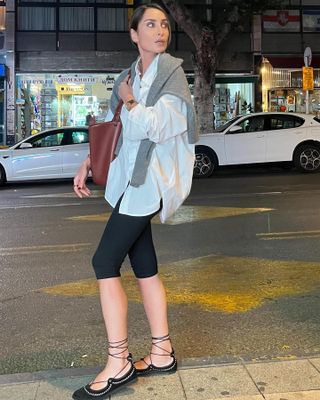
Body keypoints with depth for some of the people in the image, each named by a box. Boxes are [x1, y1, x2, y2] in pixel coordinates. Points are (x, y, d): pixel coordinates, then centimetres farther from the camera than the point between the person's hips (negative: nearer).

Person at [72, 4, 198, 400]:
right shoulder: (127, 78, 15)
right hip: (127, 179, 7)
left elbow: (156, 125, -17)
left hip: (147, 181, -7)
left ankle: (118, 363, -3)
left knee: (104, 262, -11)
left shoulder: (171, 71, -4)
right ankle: (162, 353, 19)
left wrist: (129, 101, -3)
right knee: (144, 267, 8)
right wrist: (87, 164, 11)